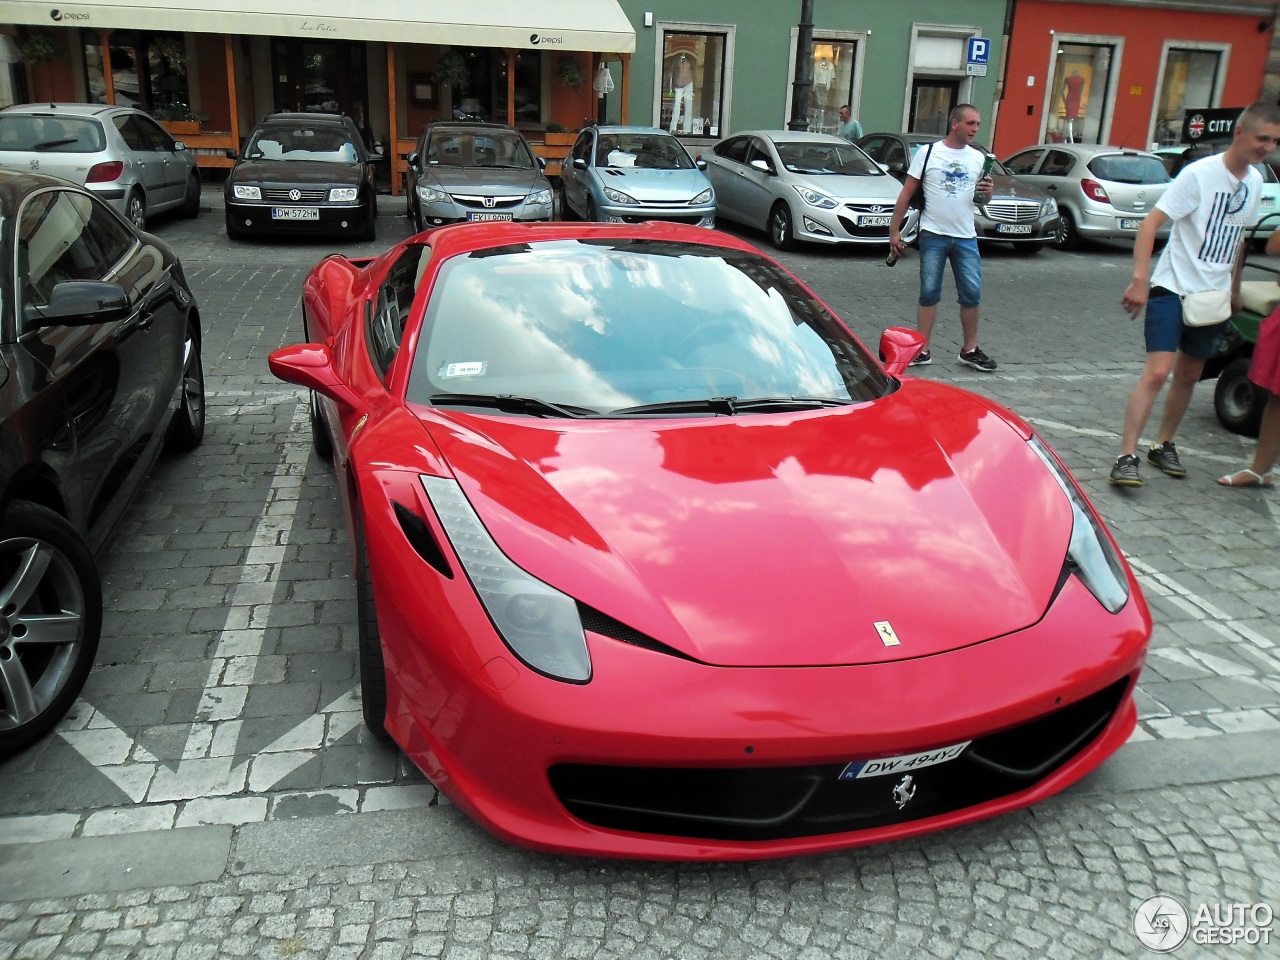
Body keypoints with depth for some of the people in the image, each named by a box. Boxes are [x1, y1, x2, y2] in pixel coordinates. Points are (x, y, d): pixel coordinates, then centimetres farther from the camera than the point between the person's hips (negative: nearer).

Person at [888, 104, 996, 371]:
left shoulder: (979, 158, 10)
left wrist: (987, 193, -7)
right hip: (933, 235, -3)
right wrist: (894, 231, -5)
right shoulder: (928, 152, 0)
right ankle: (923, 350, 9)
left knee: (972, 294, 2)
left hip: (966, 237, 3)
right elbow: (906, 194, 0)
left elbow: (983, 199, 17)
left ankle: (970, 350, 15)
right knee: (929, 294, 2)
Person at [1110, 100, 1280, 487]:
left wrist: (1234, 289, 20)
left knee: (1188, 376, 12)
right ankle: (1126, 457, -14)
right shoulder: (1200, 173, -14)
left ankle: (1163, 446, 26)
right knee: (1157, 372, -16)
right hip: (1174, 290, -7)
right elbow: (1151, 223, -19)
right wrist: (1139, 280, -28)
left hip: (1213, 296, 7)